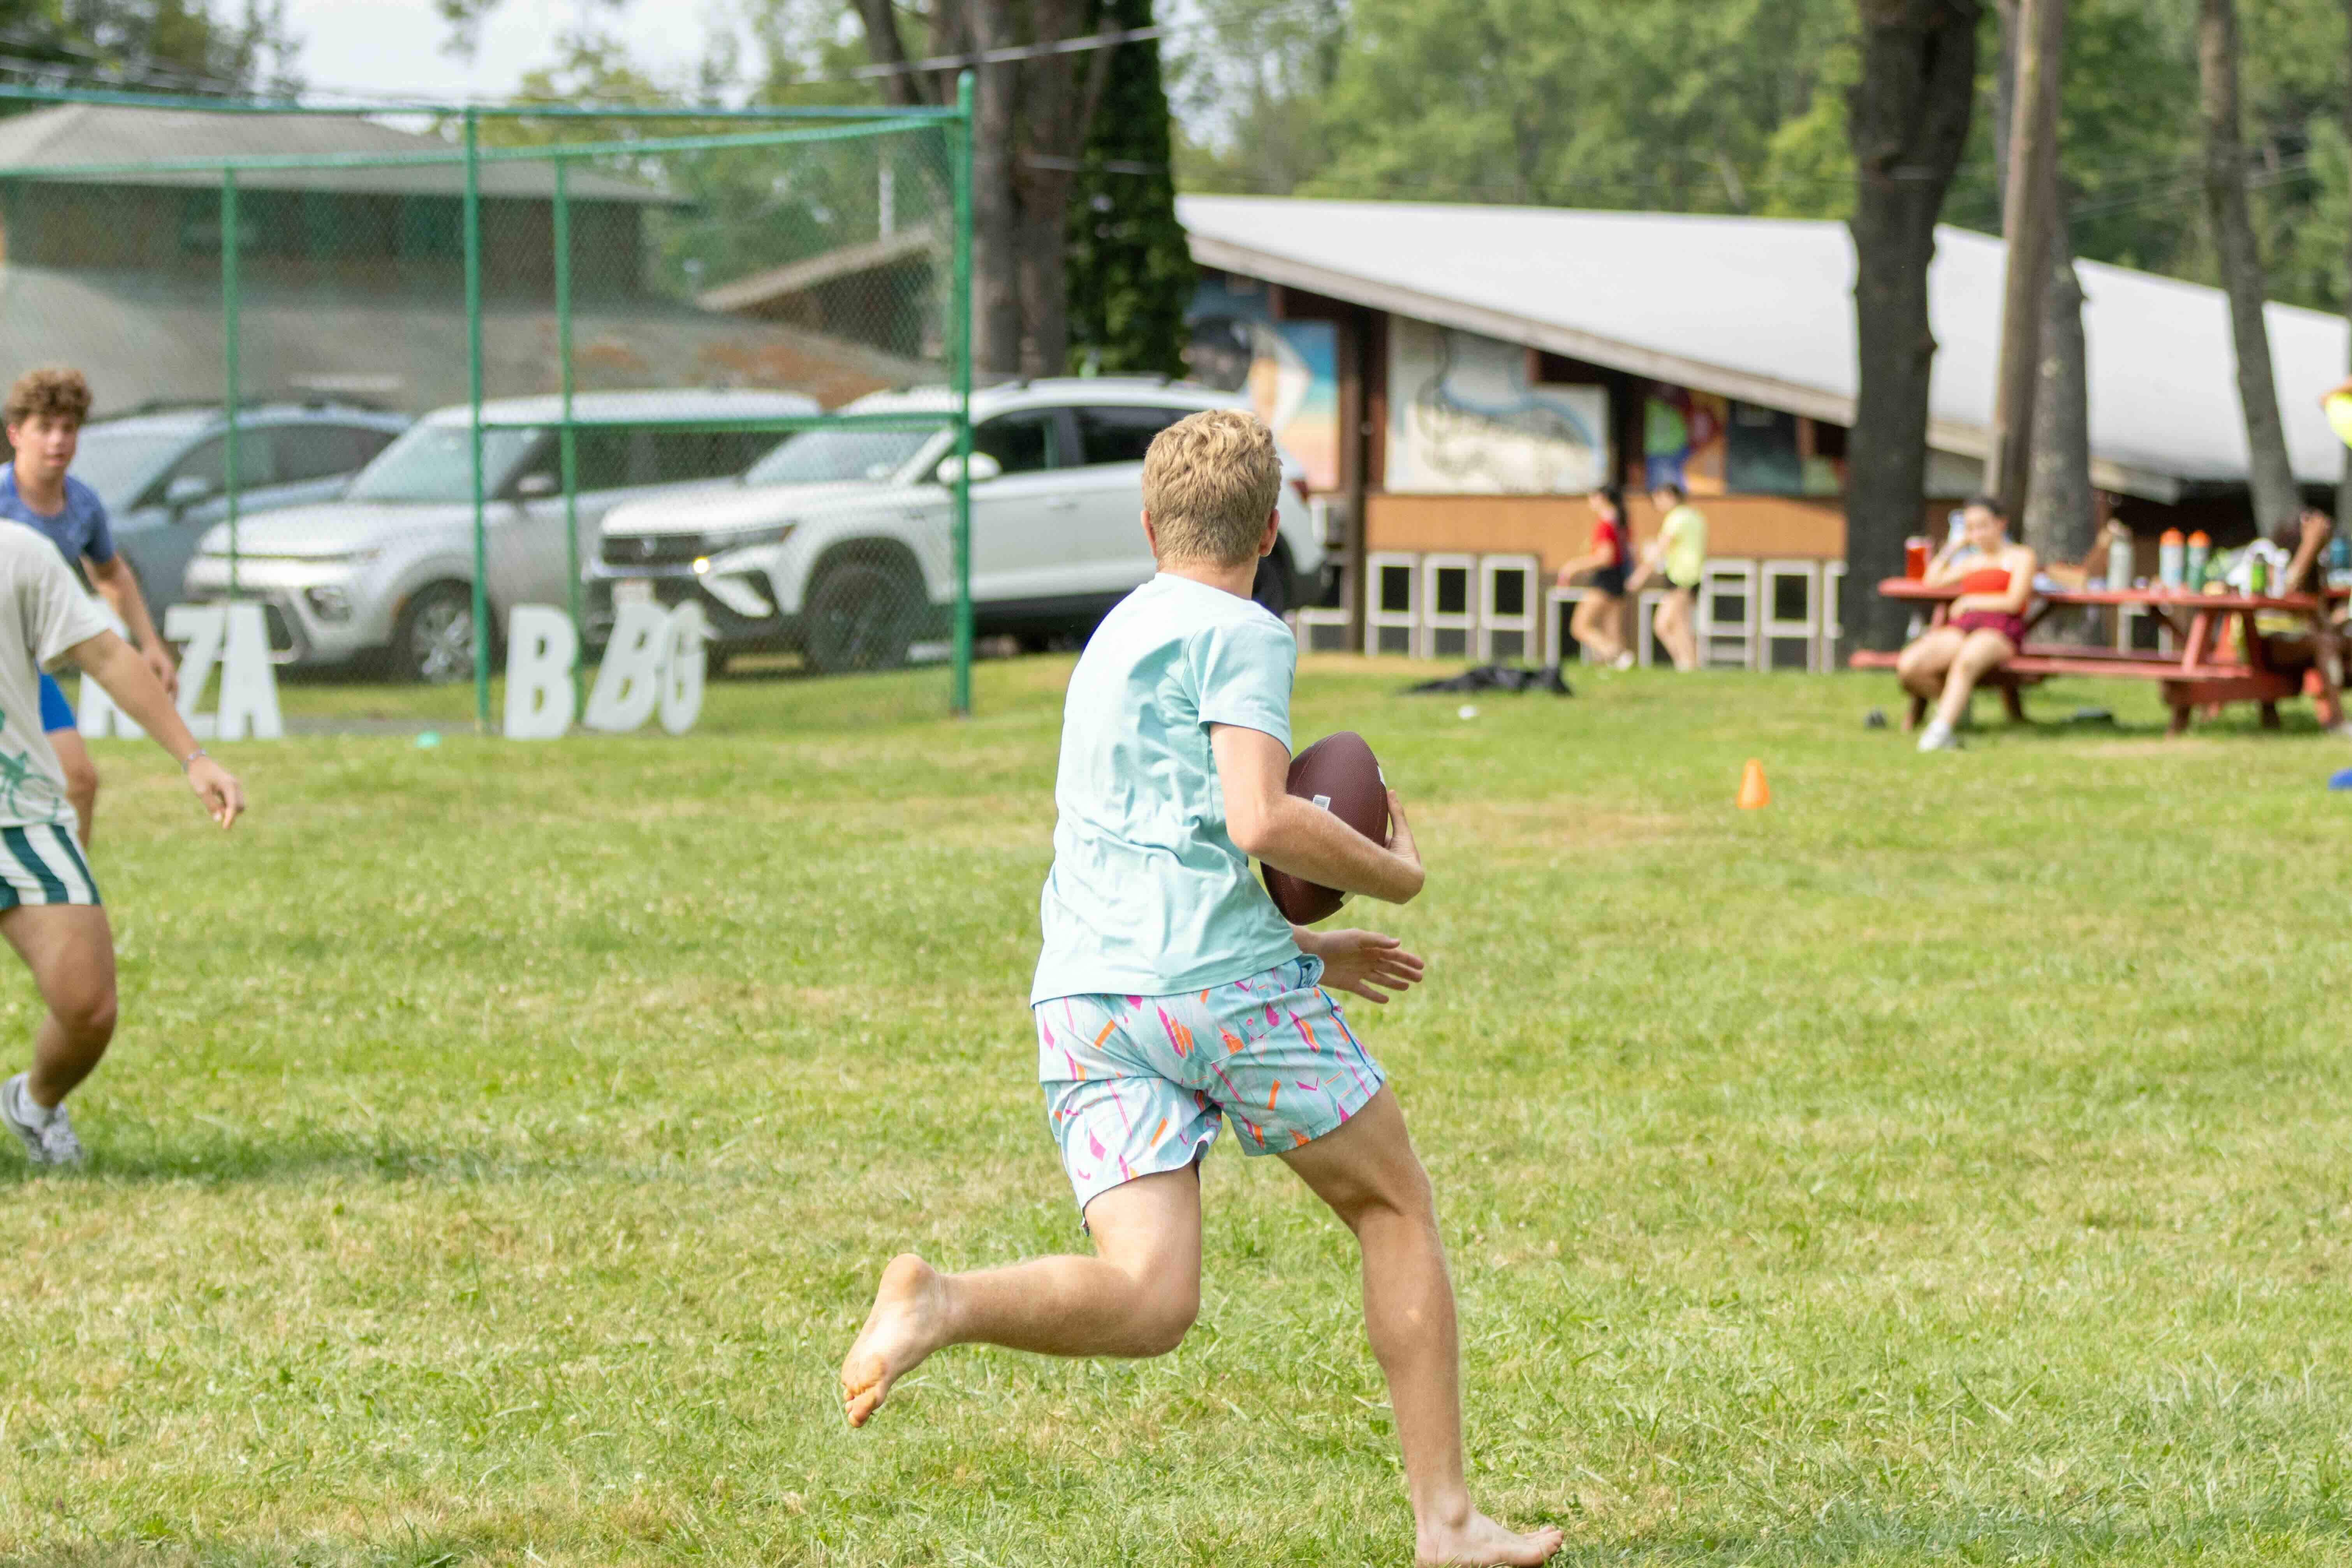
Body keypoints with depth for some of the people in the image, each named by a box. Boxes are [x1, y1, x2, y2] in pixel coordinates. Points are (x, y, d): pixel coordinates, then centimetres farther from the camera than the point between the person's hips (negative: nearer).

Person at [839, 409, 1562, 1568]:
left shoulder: (1111, 642, 26)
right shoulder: (1240, 635, 0)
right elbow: (1259, 822, -15)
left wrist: (1305, 948, 35)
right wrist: (1394, 874, 2)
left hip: (1082, 996, 6)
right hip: (1220, 978, -6)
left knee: (1148, 1303, -5)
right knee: (1394, 1208, 14)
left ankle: (943, 1304, -32)